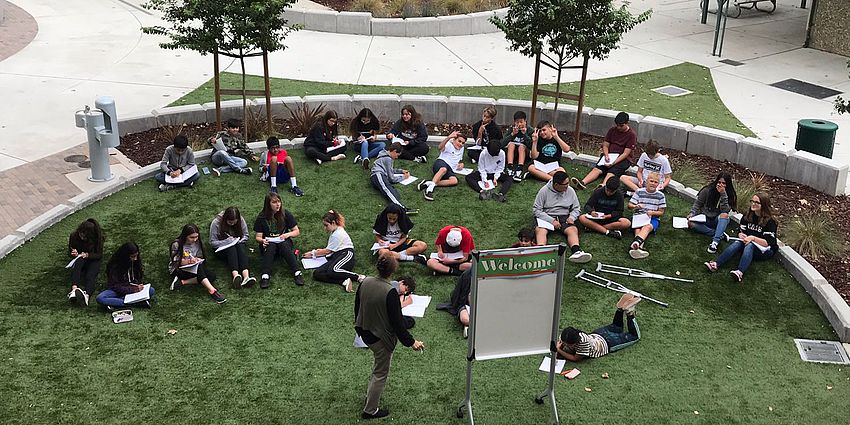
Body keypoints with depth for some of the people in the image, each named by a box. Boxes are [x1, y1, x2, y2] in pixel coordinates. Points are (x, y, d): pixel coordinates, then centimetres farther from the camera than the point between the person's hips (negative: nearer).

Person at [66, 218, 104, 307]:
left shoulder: (97, 237, -17)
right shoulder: (74, 236, -11)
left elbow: (99, 255, -11)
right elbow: (69, 253, 2)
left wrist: (87, 255, -28)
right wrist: (74, 254, -22)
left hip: (93, 260, -1)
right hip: (79, 260, 1)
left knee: (90, 275, -34)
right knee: (78, 261, -37)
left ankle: (86, 294, -63)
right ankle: (74, 288, -58)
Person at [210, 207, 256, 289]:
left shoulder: (241, 220, -9)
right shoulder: (216, 223, -16)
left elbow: (246, 236, 1)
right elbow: (212, 242, -12)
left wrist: (237, 241, -19)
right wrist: (227, 241, -24)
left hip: (238, 244, 2)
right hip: (222, 248, -2)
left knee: (240, 247, -32)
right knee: (231, 249, -35)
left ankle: (246, 276, -55)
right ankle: (236, 275, -60)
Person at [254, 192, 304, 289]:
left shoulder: (285, 214, -1)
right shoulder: (262, 217, -1)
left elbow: (297, 231, 3)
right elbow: (258, 237, -1)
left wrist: (288, 234, -17)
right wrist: (262, 240, -25)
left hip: (284, 242, 0)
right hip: (268, 243, 0)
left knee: (284, 244, -35)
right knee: (270, 245, -35)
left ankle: (297, 273, -46)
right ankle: (265, 276, -50)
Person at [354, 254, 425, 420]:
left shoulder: (365, 282, -8)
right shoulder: (390, 293, -28)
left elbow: (357, 307, 7)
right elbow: (397, 322, -23)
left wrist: (359, 327, 25)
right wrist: (411, 342, -12)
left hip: (365, 333, 7)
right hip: (381, 338, -7)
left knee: (380, 364, 30)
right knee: (380, 373, 12)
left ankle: (370, 394, 42)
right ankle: (370, 410, 24)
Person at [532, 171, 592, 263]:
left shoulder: (570, 191, 5)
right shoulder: (544, 191, -5)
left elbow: (576, 208, 15)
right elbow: (536, 210, -7)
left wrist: (572, 217, -8)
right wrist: (551, 220, -17)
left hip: (564, 217, 2)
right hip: (546, 217, -2)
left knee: (573, 230, -28)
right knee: (540, 230, -33)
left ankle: (576, 252, -53)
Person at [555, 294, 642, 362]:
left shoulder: (583, 341, -46)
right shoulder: (565, 336, -29)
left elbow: (576, 359, -39)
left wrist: (559, 351, -47)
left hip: (607, 342, -5)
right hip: (595, 335, 5)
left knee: (635, 335, 17)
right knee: (616, 327, 37)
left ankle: (629, 312, 16)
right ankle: (620, 308, 31)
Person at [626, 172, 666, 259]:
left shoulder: (660, 195, 5)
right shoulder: (639, 192, 5)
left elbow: (661, 212, 7)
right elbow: (629, 205, 5)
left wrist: (652, 212, -14)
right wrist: (636, 206, -19)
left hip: (653, 219, -1)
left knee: (648, 226, -35)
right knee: (637, 228, -32)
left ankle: (635, 243, -62)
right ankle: (640, 246, -58)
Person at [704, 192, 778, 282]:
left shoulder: (770, 221, -15)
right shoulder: (747, 216, 4)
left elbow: (768, 243, -20)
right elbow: (741, 231, 9)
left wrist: (753, 238, -33)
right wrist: (741, 235, -16)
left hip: (765, 250, -6)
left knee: (749, 245, -37)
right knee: (737, 243, -26)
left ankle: (740, 272, -62)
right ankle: (716, 264, -46)